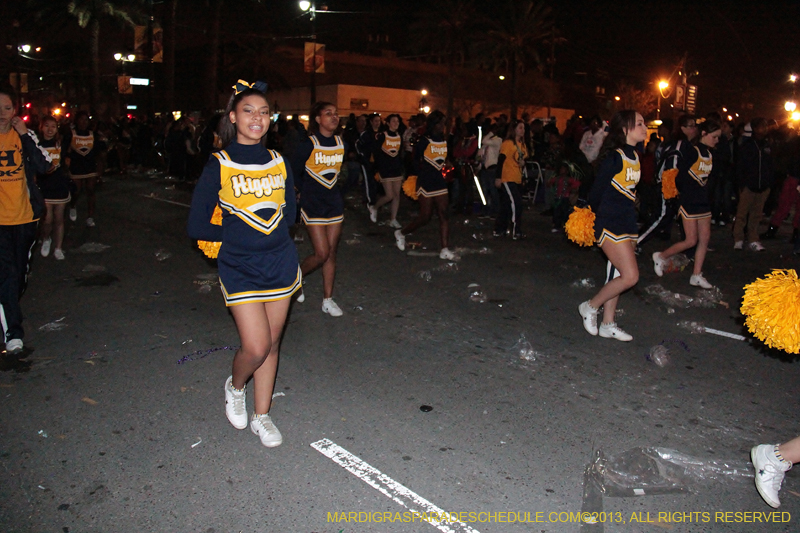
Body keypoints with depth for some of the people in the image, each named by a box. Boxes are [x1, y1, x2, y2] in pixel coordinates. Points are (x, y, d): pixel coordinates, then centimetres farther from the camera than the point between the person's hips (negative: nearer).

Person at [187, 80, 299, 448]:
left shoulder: (278, 162, 6)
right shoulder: (218, 165, -7)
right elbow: (197, 227, -5)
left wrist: (269, 234, 4)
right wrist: (236, 235, 0)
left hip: (281, 264, 4)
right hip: (240, 269, -4)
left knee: (271, 344, 10)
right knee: (256, 346, -10)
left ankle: (261, 416, 26)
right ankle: (235, 387, 25)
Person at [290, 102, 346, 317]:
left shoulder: (341, 144, 4)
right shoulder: (309, 144, -12)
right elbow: (293, 173, -2)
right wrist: (307, 191, 6)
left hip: (335, 204, 5)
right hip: (312, 206, -5)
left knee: (331, 253, 6)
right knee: (321, 254, -8)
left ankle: (327, 300, 15)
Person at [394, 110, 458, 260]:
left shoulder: (445, 141, 10)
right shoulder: (424, 142, -8)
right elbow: (416, 162, -4)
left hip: (440, 182, 6)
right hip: (425, 183, -6)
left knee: (443, 215, -2)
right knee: (425, 217, -2)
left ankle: (444, 249, -1)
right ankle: (401, 233, 23)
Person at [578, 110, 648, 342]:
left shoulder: (635, 157, 10)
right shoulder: (614, 157, -16)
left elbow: (629, 193, 12)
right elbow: (597, 191, -11)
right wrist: (592, 221, 0)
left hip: (627, 223, 8)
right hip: (610, 225, -8)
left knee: (617, 274, 12)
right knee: (630, 276, -10)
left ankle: (608, 325, 22)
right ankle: (590, 307, 8)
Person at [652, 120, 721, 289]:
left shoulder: (709, 153, 11)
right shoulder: (694, 151, -14)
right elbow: (680, 174, -14)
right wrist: (683, 193, -1)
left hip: (703, 201, 8)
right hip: (689, 202, -8)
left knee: (705, 238, 6)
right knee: (691, 241, -5)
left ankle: (697, 276, 13)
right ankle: (661, 256, 15)